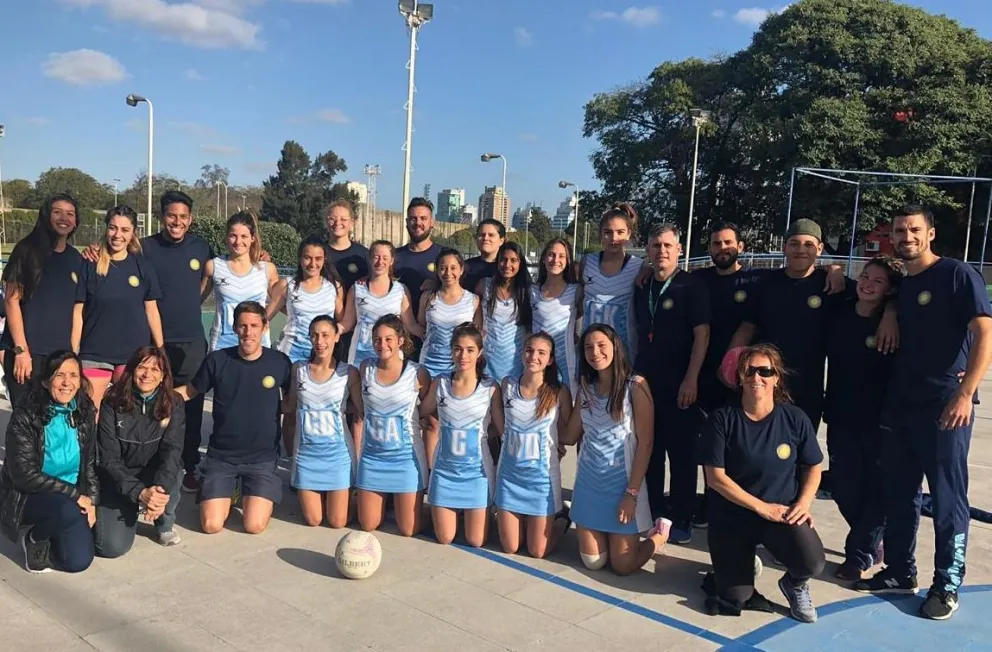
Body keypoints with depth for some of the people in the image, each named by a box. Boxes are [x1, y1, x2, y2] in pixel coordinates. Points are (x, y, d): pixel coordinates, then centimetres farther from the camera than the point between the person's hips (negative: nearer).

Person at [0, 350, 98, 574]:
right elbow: (25, 475, -19)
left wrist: (91, 501, -4)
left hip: (71, 499, 5)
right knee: (67, 510, -36)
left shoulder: (85, 412, -2)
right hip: (26, 497, -5)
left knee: (79, 561, -10)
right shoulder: (25, 416, -17)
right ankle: (33, 537, -3)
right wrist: (75, 494, -21)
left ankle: (47, 530, 20)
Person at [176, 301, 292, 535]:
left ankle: (248, 494, 20)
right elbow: (189, 391, 8)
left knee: (255, 526, -14)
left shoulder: (279, 362, -5)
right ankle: (228, 493, 23)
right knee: (211, 525, -10)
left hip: (262, 457, -1)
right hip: (221, 455, 1)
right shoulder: (217, 360, -5)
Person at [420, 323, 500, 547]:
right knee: (444, 539, 7)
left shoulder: (491, 388, -11)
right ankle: (457, 510, 38)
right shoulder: (439, 383, -4)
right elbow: (423, 414, 10)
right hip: (444, 468, 2)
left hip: (476, 470, -2)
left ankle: (468, 511, 35)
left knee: (475, 542, 4)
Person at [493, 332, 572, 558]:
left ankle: (560, 519, 32)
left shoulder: (559, 393, -11)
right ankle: (536, 519, 38)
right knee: (509, 548, 8)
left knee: (537, 552, 3)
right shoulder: (507, 384, -3)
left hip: (541, 471, -2)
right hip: (509, 470, 2)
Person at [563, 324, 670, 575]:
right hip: (589, 482, 5)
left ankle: (659, 532, 28)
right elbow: (570, 437, 3)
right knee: (592, 562, 7)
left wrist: (632, 493, -15)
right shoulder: (585, 387, 6)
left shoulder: (635, 385, -10)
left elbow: (645, 443, -12)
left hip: (622, 481, -4)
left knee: (622, 566, 0)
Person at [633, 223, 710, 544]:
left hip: (679, 385, -5)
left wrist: (691, 380, -16)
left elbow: (702, 334, -11)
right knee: (648, 450, 12)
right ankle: (651, 510, 25)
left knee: (682, 453, 3)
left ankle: (681, 519, 14)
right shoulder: (642, 288, 11)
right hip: (646, 381, 5)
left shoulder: (692, 286, -6)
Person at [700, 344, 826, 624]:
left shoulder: (795, 418, -6)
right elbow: (715, 477, -14)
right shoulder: (721, 419, -12)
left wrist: (803, 503, -13)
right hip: (731, 517, 0)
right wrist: (762, 507, -17)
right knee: (734, 601, -3)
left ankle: (794, 583, 11)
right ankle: (744, 559, 32)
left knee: (813, 564, -28)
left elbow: (813, 467, 5)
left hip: (783, 512, 1)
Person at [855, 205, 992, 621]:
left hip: (945, 406, -6)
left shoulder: (958, 275, -5)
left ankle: (947, 584, 13)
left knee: (948, 497, 1)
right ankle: (899, 571, 25)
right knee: (898, 493, 12)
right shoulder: (897, 286, 13)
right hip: (898, 406, 6)